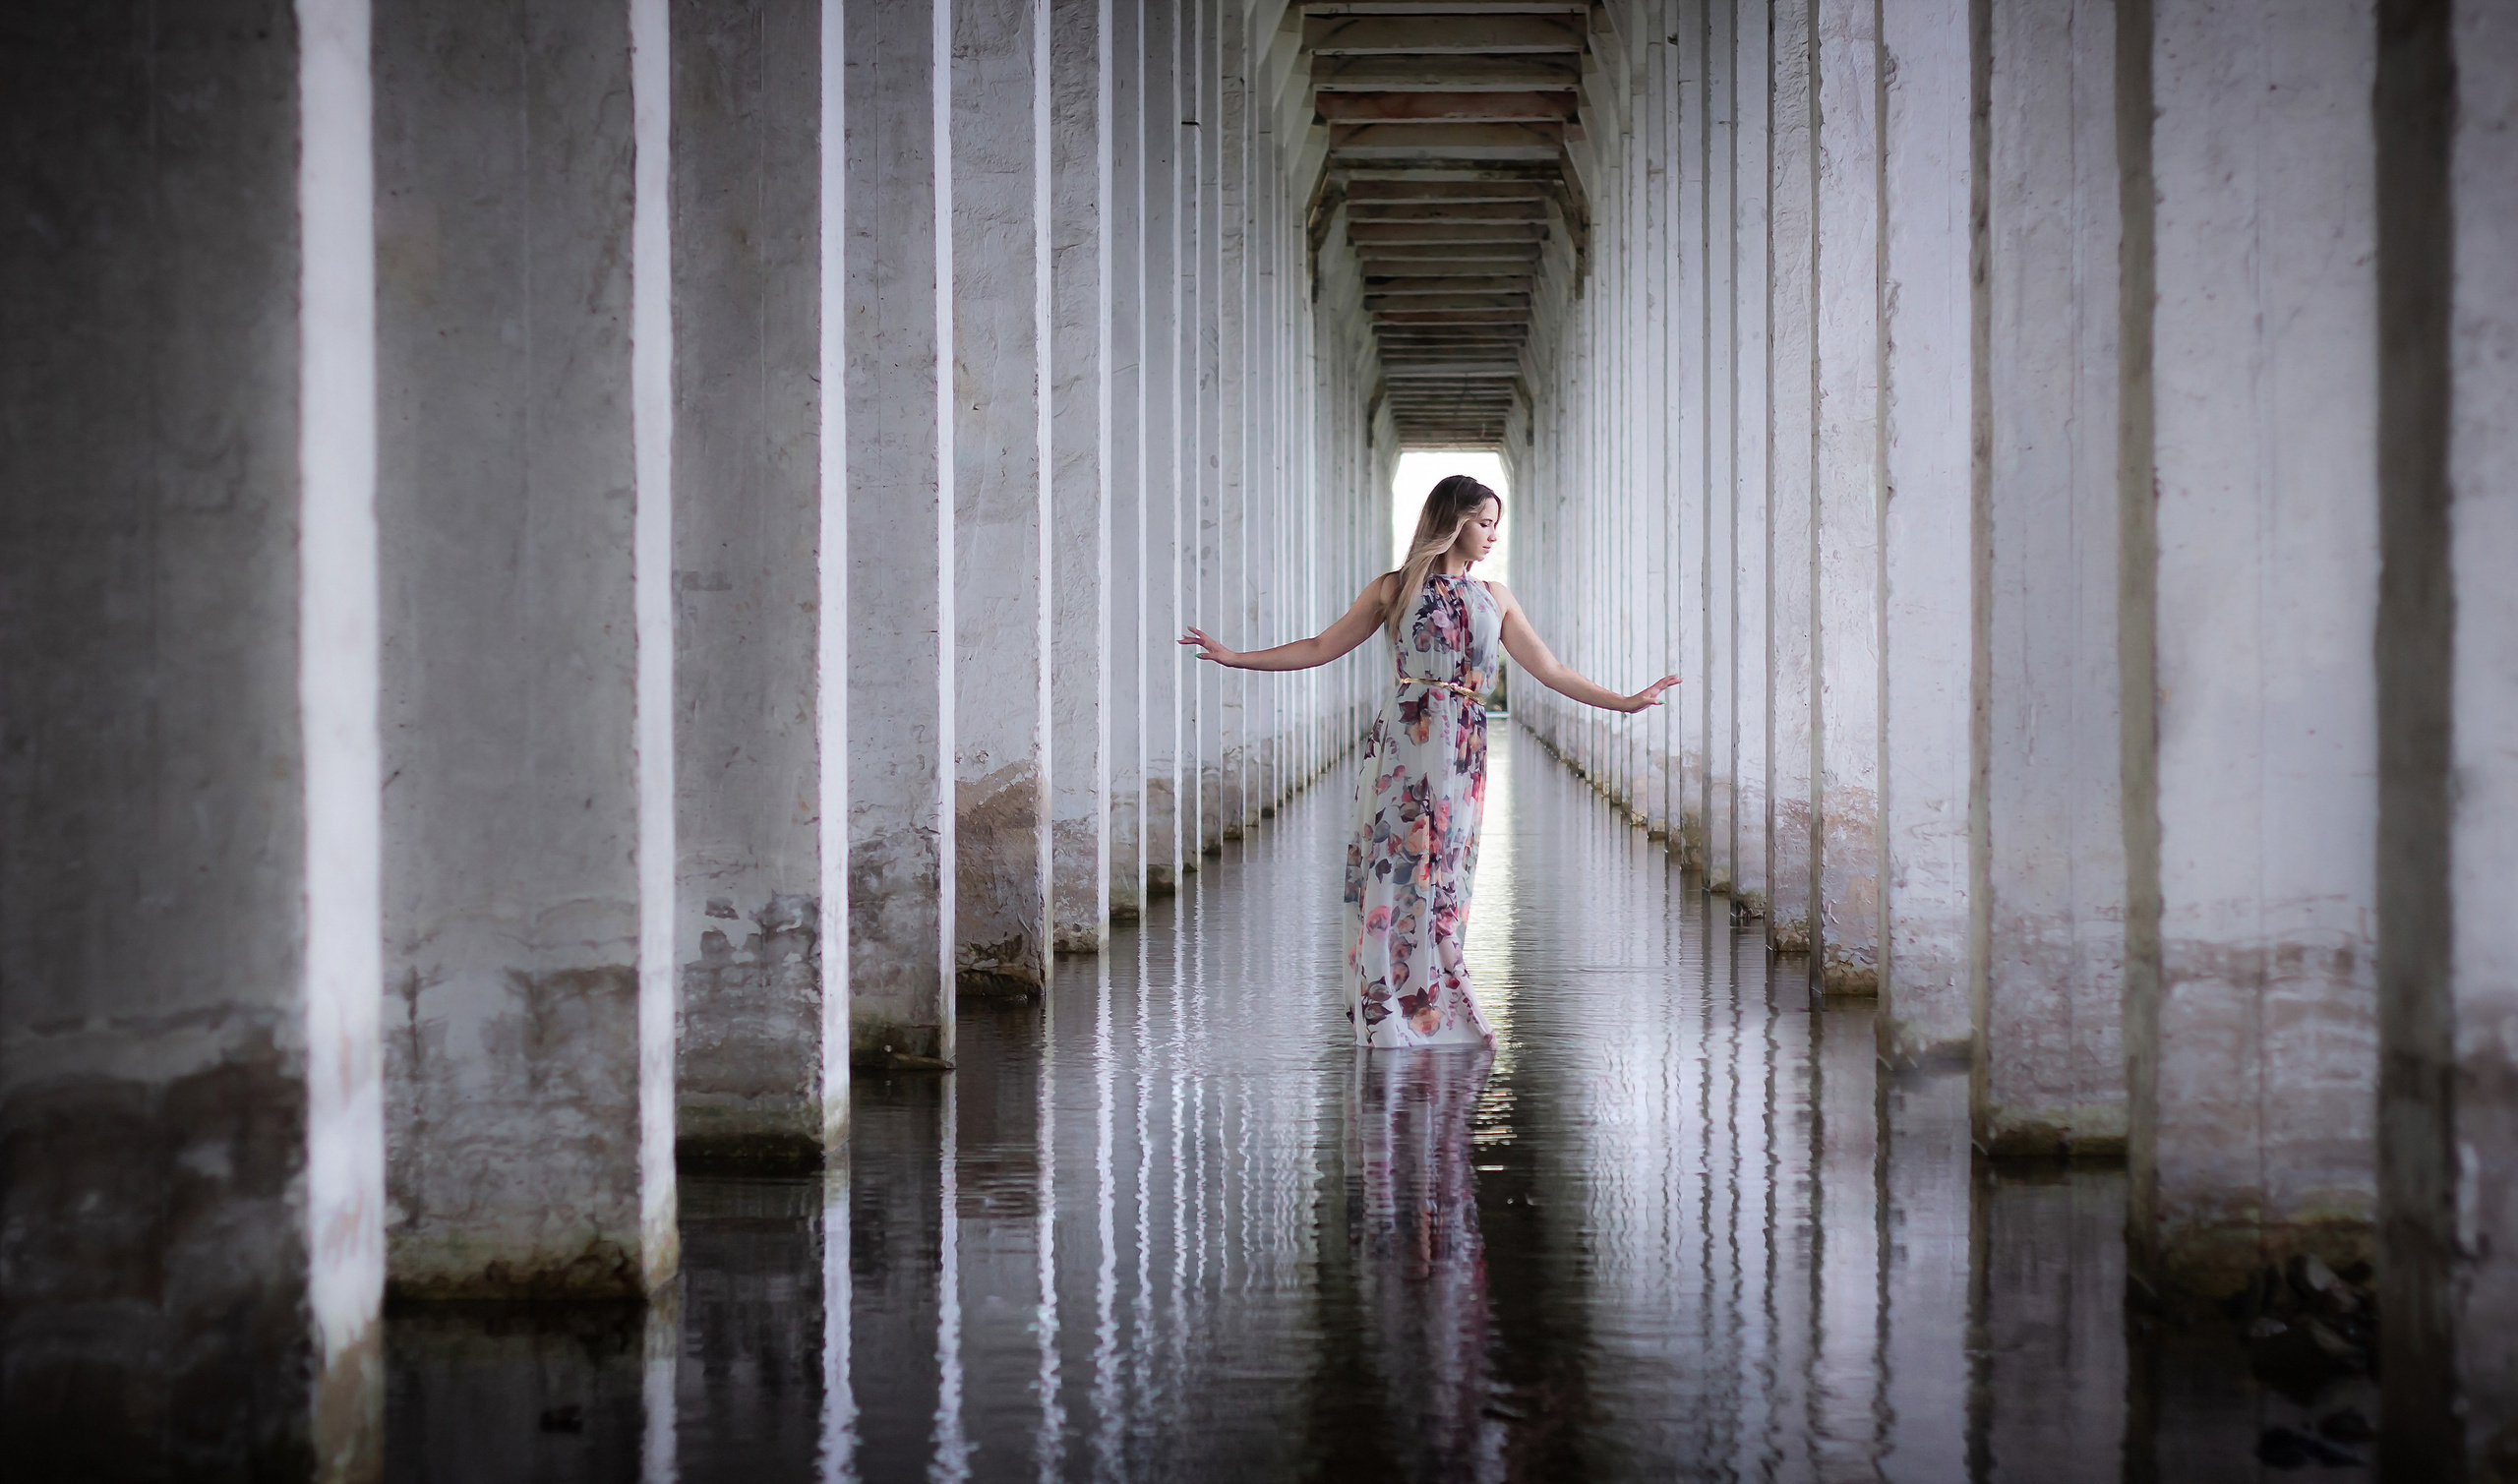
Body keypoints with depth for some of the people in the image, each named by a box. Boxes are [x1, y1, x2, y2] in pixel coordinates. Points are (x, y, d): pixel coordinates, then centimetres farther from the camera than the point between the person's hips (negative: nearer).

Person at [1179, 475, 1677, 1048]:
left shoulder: (1495, 597, 15)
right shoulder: (1394, 589, 6)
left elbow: (1550, 670, 16)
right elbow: (1321, 647, 9)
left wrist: (1625, 701, 12)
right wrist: (1235, 658, 4)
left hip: (1463, 754, 3)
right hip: (1403, 744, -3)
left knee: (1442, 878, 3)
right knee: (1397, 869, -4)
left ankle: (1438, 1018, 8)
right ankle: (1390, 1021, 2)